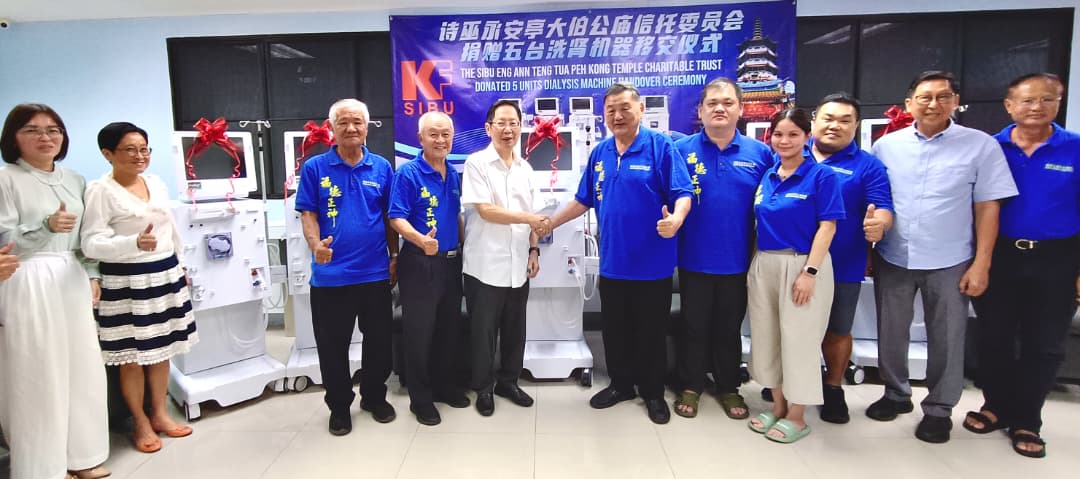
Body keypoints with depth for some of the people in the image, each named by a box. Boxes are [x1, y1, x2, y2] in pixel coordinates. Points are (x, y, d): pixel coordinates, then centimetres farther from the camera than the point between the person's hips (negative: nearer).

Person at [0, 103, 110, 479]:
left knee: (81, 367, 9)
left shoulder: (74, 180, 12)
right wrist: (47, 227, -25)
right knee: (38, 374, 0)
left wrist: (91, 276, 10)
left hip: (71, 282, 6)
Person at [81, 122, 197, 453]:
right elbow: (92, 244, -17)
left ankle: (159, 414, 27)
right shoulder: (100, 191, -11)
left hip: (165, 276, 6)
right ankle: (141, 422, 20)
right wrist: (135, 243, -33)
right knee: (132, 356, 5)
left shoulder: (157, 183, 8)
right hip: (126, 282, -6)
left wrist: (180, 268, 20)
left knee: (161, 349, 13)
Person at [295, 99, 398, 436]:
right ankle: (339, 406, 28)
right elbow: (308, 214, -3)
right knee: (333, 345, 9)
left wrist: (395, 256, 7)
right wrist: (315, 245, -21)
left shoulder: (382, 167, 4)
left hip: (375, 273, 2)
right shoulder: (315, 168, -1)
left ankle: (374, 396, 35)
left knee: (380, 341, 14)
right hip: (330, 275, -2)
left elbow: (390, 217, 9)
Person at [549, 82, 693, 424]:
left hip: (652, 263, -5)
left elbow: (682, 194, -12)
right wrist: (550, 222, 14)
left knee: (651, 332, 9)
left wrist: (676, 219, -33)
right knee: (614, 330, 15)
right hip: (612, 261, 5)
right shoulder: (599, 153, 8)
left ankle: (653, 393, 27)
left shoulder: (661, 146, -8)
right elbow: (583, 200, 16)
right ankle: (621, 384, 34)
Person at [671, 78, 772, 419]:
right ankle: (690, 386, 30)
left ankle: (729, 388, 34)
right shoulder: (681, 150, -5)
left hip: (737, 260, 1)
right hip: (694, 258, -1)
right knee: (694, 326, 13)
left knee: (729, 328, 16)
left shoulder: (759, 153, -1)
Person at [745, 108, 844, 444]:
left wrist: (810, 271, -18)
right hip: (764, 265, 6)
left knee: (798, 339, 3)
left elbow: (827, 226, -11)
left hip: (801, 265, -6)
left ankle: (797, 417, 19)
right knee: (766, 336, 12)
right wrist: (756, 264, 7)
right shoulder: (767, 176, 9)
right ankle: (778, 406, 29)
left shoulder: (821, 175, -7)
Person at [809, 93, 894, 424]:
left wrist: (878, 224, -31)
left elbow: (883, 210, -7)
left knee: (837, 332, 13)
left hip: (842, 267, -1)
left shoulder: (868, 166, 0)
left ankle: (833, 389, 33)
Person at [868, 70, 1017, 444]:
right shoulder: (886, 145, 1)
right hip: (892, 259, 2)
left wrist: (981, 264, -7)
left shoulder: (981, 145, -3)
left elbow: (988, 208, -3)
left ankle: (939, 409, 28)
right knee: (891, 333, 14)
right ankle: (896, 394, 34)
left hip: (949, 263, -2)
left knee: (946, 339, 9)